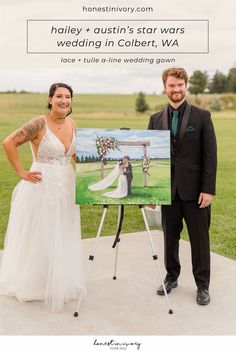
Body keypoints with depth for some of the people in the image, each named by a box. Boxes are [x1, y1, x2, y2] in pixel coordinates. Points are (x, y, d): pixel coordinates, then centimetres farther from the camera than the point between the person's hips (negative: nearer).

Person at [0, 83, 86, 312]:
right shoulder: (39, 123, -15)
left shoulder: (72, 124, 6)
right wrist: (22, 173, -16)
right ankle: (33, 285, 27)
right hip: (42, 188, -6)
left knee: (62, 239, 16)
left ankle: (59, 285, 34)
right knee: (39, 238, 6)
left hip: (66, 188, 7)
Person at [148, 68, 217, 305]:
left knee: (199, 239, 6)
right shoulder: (156, 120, 7)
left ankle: (202, 285, 20)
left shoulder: (202, 116, -2)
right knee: (170, 236, 12)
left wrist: (208, 189, -10)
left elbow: (210, 155, -5)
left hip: (195, 189, -2)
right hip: (167, 189, 3)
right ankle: (171, 277, 31)